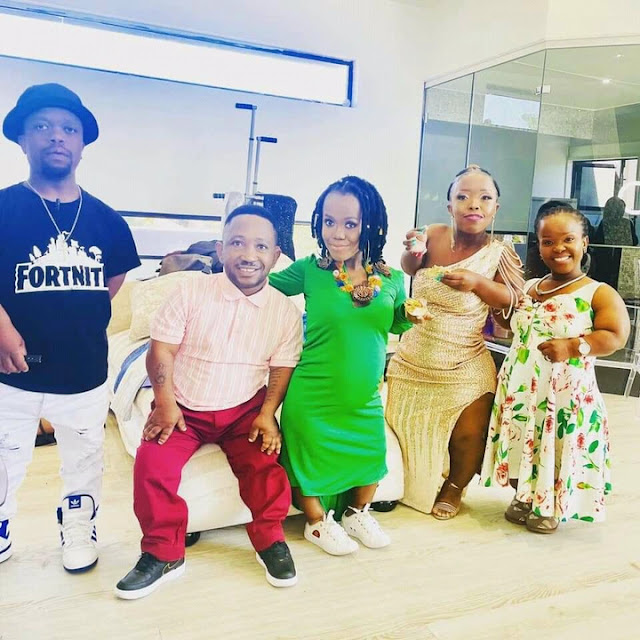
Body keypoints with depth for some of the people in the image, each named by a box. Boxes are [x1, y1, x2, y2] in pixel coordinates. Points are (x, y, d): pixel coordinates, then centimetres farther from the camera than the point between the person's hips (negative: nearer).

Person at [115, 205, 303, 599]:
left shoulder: (285, 311, -4)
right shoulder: (193, 291, -9)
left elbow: (283, 368, 0)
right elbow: (162, 349, -7)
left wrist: (267, 413, -12)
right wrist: (165, 403, -15)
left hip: (245, 410, 1)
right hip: (184, 407, 0)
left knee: (267, 462, -22)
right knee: (153, 464, -21)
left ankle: (270, 540, 6)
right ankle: (164, 554, 1)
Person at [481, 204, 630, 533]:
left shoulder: (599, 293, -8)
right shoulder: (527, 288, 9)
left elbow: (615, 336, -16)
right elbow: (510, 327, 18)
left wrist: (573, 347, -27)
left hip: (565, 392, -5)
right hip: (519, 388, 5)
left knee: (558, 449, 5)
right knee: (522, 444, 14)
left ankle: (551, 507, 29)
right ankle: (523, 497, 37)